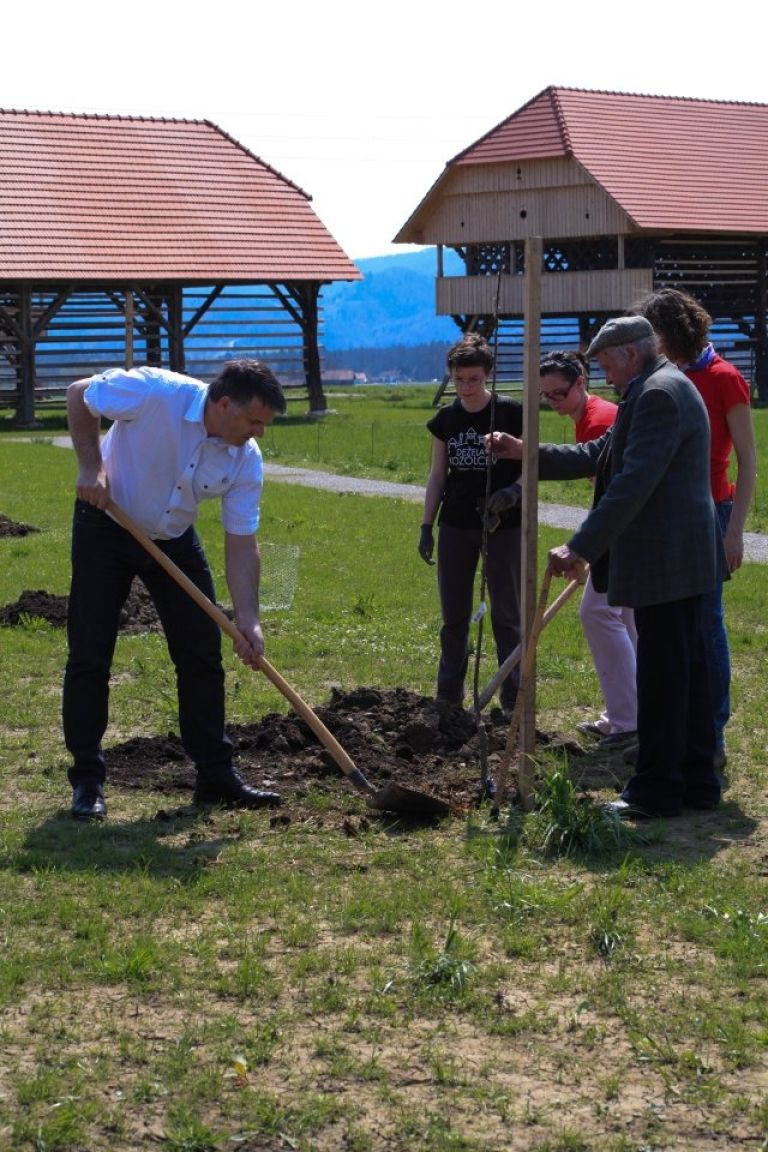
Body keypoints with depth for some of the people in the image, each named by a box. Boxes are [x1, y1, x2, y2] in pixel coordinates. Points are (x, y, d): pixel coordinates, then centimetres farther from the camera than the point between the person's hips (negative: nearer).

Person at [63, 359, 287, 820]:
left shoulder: (246, 460, -15)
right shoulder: (156, 392, -28)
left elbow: (242, 544, -12)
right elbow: (80, 394, -13)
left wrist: (248, 620, -20)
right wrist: (92, 465, -20)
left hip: (174, 539, 4)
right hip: (106, 527, -4)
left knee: (203, 655, 2)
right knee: (90, 656, -4)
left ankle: (216, 775, 12)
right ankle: (87, 780, 5)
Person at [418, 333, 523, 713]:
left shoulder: (511, 413, -8)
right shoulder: (445, 419, 5)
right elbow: (437, 475, 11)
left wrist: (515, 490, -23)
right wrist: (426, 526, 7)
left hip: (502, 525, -4)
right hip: (456, 526, 4)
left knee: (506, 616, 0)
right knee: (454, 617, 10)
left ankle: (514, 702, 6)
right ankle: (449, 696, 21)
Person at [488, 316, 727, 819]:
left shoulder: (659, 393, -16)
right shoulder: (661, 389, 19)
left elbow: (633, 483, -24)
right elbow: (598, 456, 19)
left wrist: (581, 548, -24)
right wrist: (526, 453, 12)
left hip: (663, 560, -11)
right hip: (684, 557, 11)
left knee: (662, 675, -4)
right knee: (687, 669, 14)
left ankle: (657, 790, 3)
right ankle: (698, 781, 22)